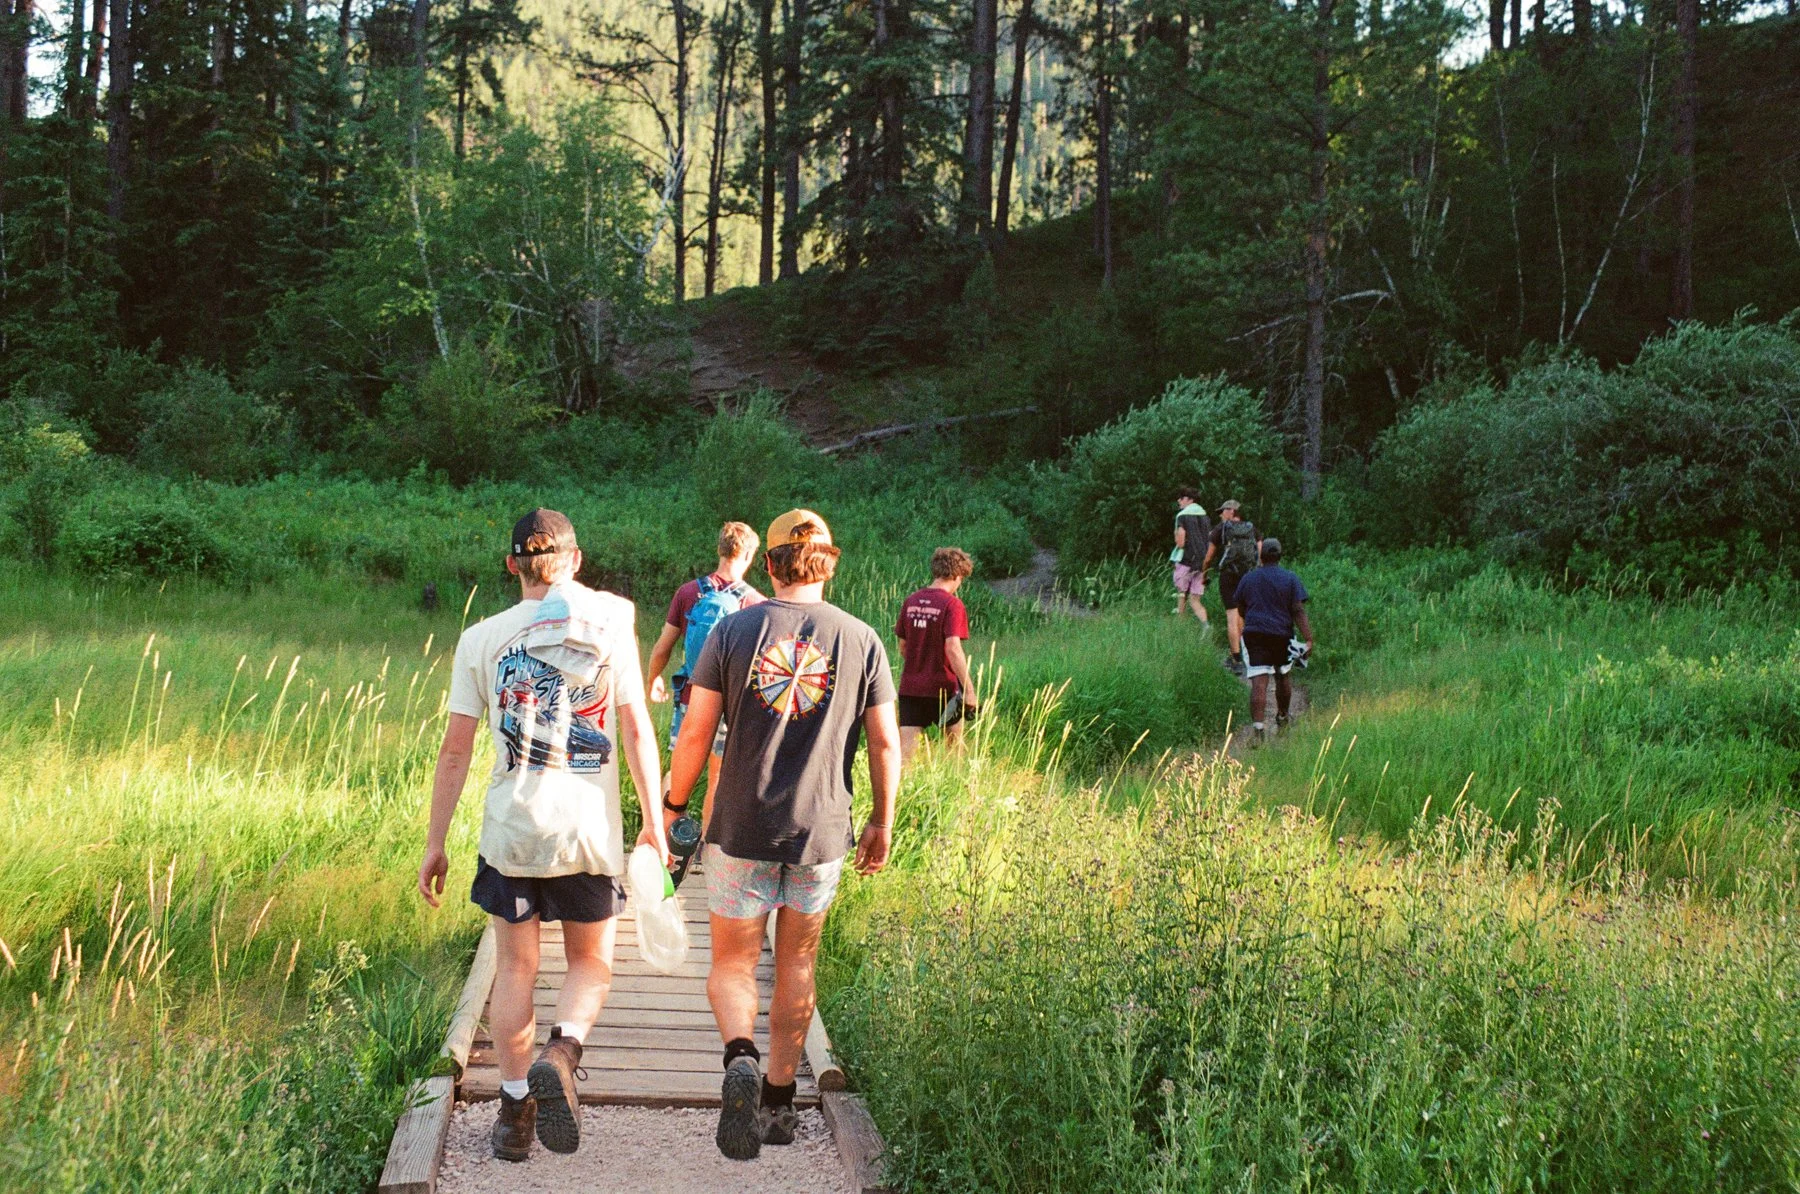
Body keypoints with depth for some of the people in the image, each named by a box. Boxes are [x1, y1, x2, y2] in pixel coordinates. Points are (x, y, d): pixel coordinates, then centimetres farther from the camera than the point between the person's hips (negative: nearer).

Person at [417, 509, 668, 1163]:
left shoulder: (482, 639, 1)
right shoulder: (610, 624, 0)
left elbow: (455, 750, 2)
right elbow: (637, 730, -1)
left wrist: (435, 843, 9)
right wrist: (654, 823, 7)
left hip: (511, 827, 1)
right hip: (590, 827, 0)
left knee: (515, 969, 14)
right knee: (591, 960, 15)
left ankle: (515, 1109, 14)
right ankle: (562, 1051, -12)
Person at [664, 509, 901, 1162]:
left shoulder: (734, 631, -4)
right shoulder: (860, 640, -1)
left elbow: (695, 731, -5)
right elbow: (886, 743, 0)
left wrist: (671, 807, 6)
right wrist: (882, 823, 11)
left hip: (741, 827, -1)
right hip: (821, 832, 1)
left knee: (731, 965, 8)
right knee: (796, 966, 17)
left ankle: (740, 1058, -21)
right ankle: (778, 1102, 21)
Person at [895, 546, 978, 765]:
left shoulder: (911, 602, 6)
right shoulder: (952, 604, -12)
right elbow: (952, 648, -21)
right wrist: (968, 688, -19)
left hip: (910, 687, 4)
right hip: (942, 687, -4)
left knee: (905, 747, 0)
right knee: (954, 745, 18)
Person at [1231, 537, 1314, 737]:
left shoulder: (1248, 579, 7)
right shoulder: (1290, 579, 0)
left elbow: (1240, 609, 19)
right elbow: (1299, 611, -8)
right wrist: (1309, 639, -11)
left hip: (1254, 634, 0)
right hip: (1282, 636, 0)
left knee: (1259, 683, -8)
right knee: (1283, 677, 21)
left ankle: (1257, 727, -21)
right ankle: (1282, 718, 39)